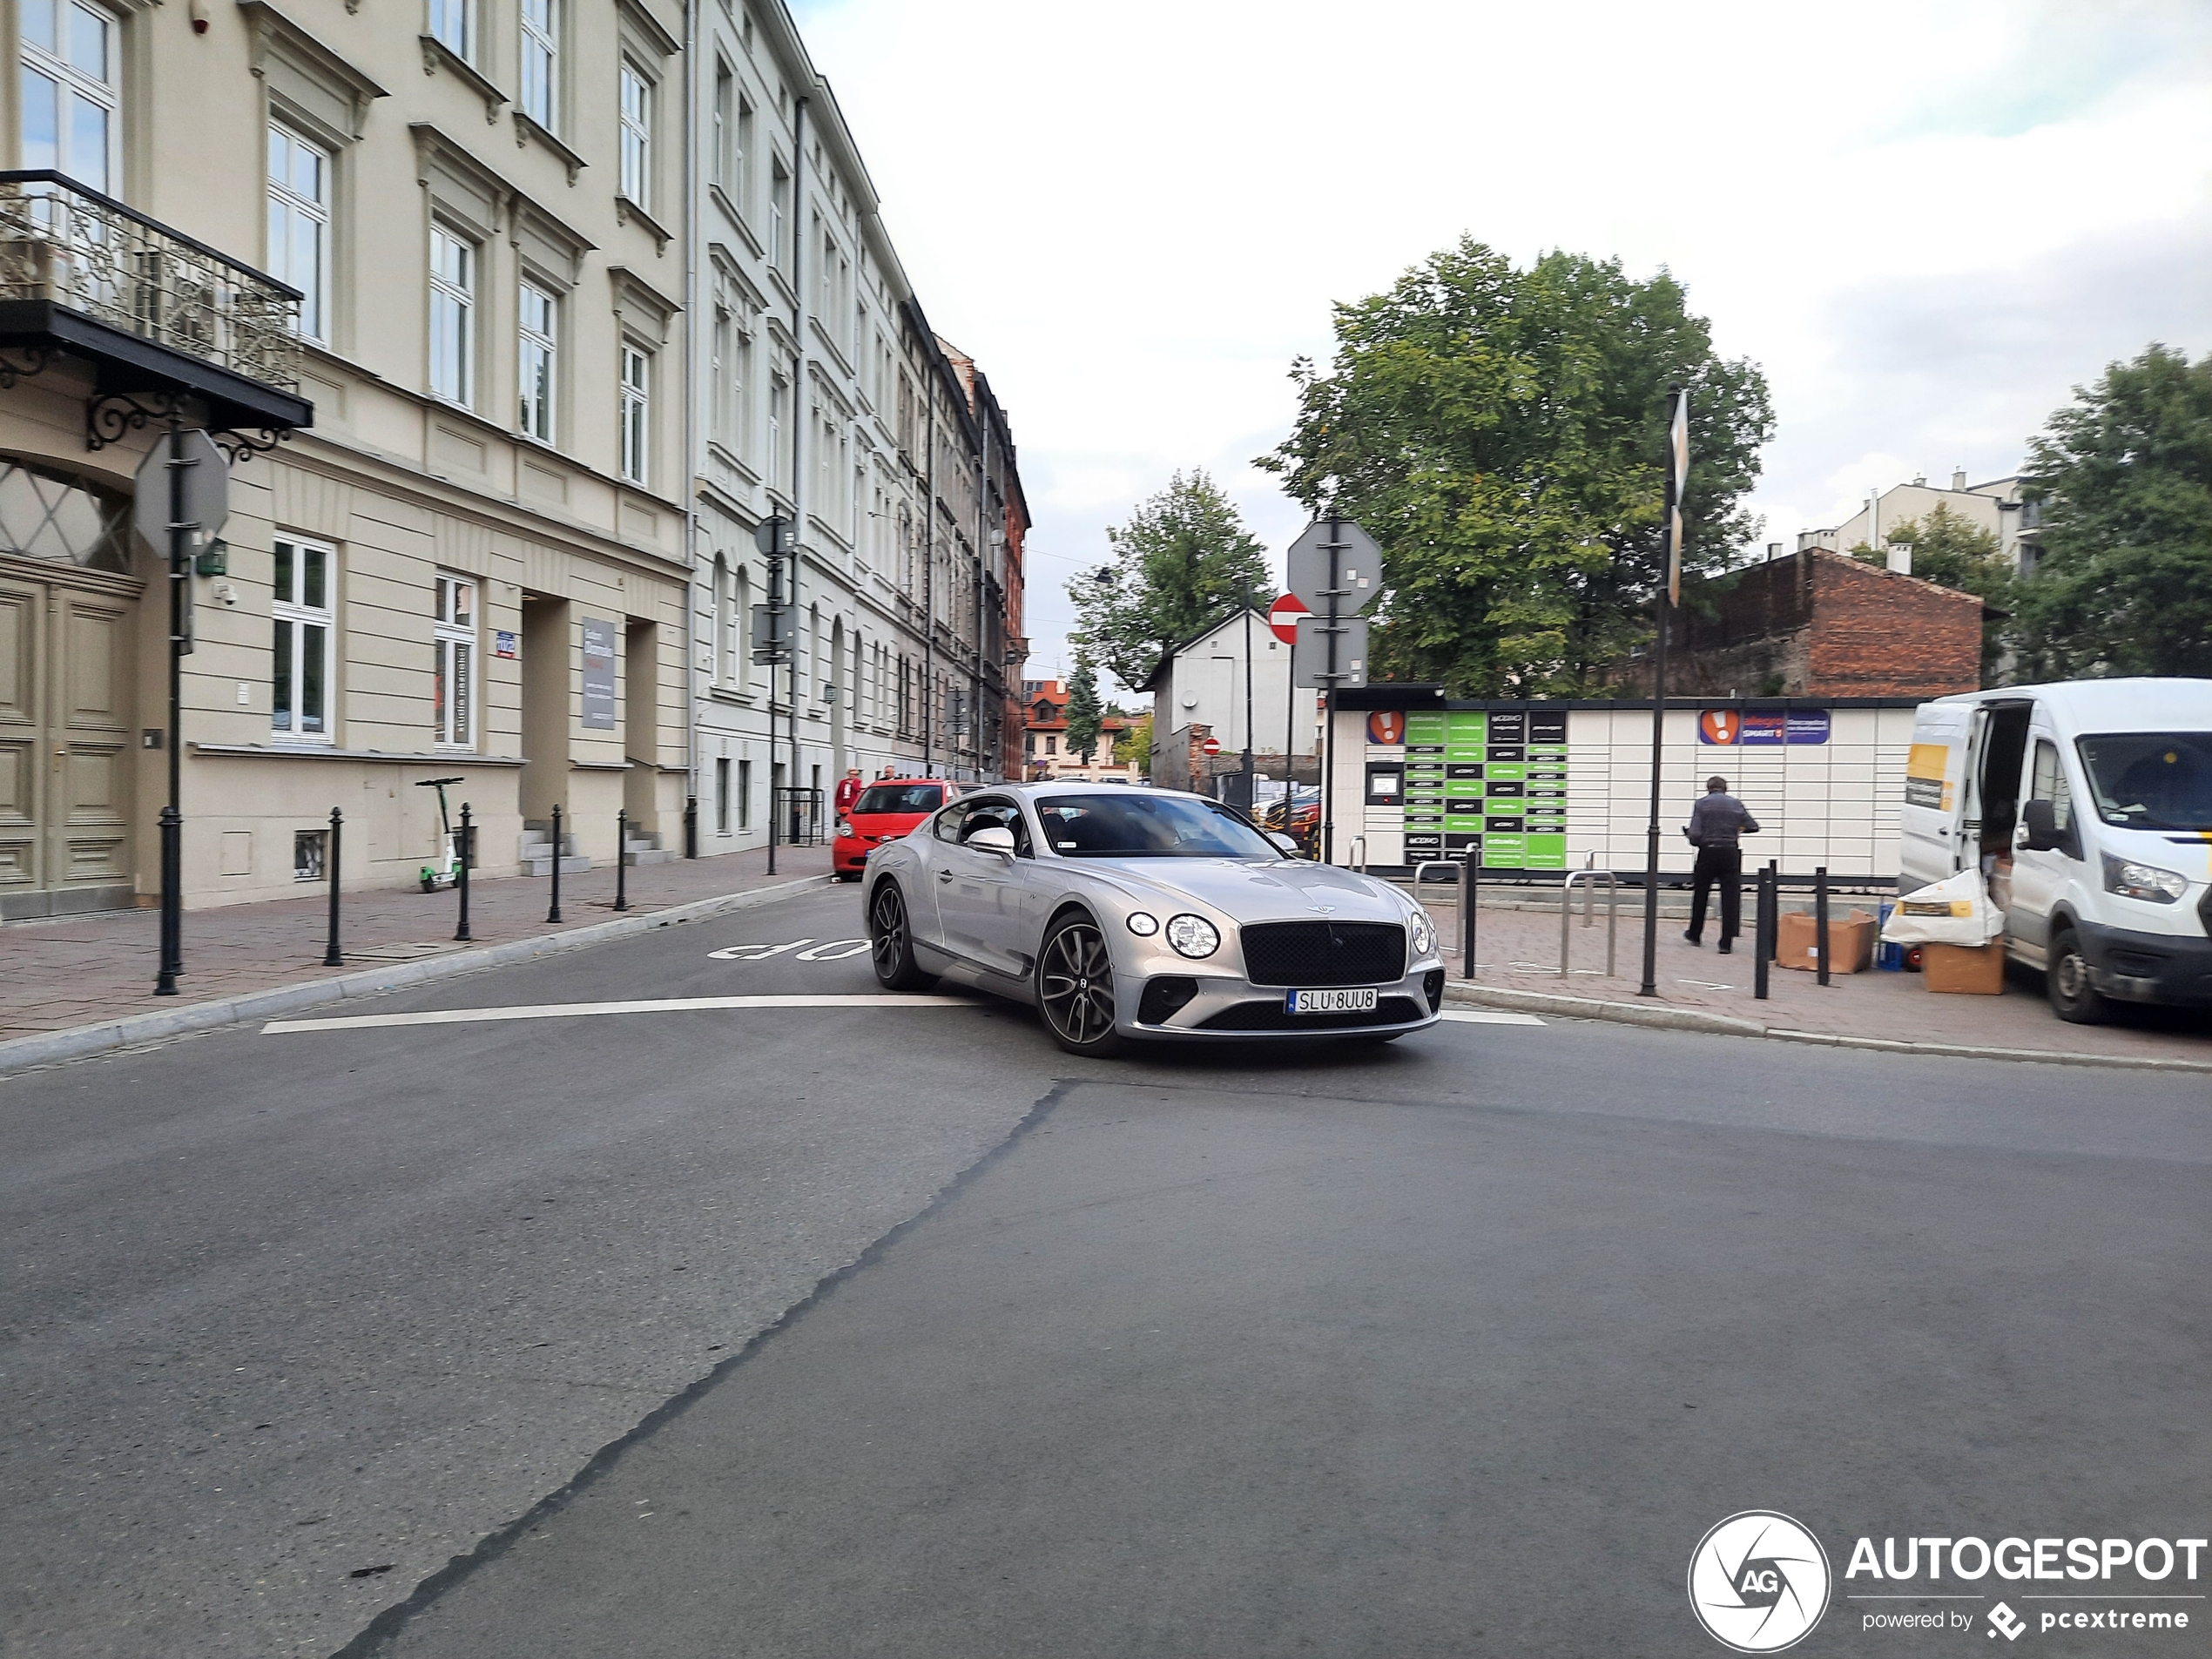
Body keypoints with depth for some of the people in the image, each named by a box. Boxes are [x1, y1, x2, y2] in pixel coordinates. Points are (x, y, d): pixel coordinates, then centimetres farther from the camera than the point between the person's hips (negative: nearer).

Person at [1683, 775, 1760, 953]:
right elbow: (1754, 827, 9)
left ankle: (1695, 934, 29)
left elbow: (1695, 836, -10)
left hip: (1708, 853, -1)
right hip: (1731, 853, 1)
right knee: (1730, 897, 3)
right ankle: (1726, 943, -1)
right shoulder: (1736, 803, 6)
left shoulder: (1701, 804, -1)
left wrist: (1687, 832, 12)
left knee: (1700, 894, 16)